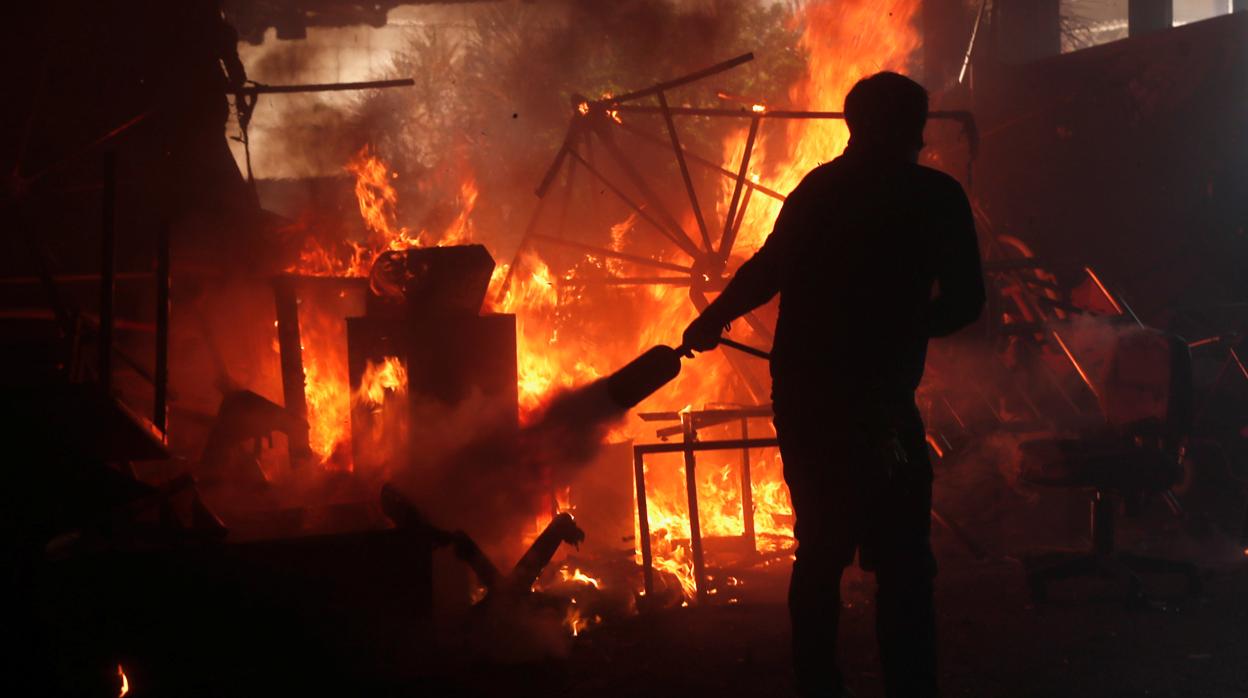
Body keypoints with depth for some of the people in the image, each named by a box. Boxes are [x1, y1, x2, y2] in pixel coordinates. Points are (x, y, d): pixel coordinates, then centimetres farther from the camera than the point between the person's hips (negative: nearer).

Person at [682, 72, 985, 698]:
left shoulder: (817, 188, 10)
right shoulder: (935, 195, -1)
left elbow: (767, 270, 13)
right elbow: (964, 301, 2)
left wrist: (712, 320, 29)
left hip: (799, 398, 6)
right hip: (873, 404, -5)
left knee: (821, 551, 17)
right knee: (901, 566, -2)